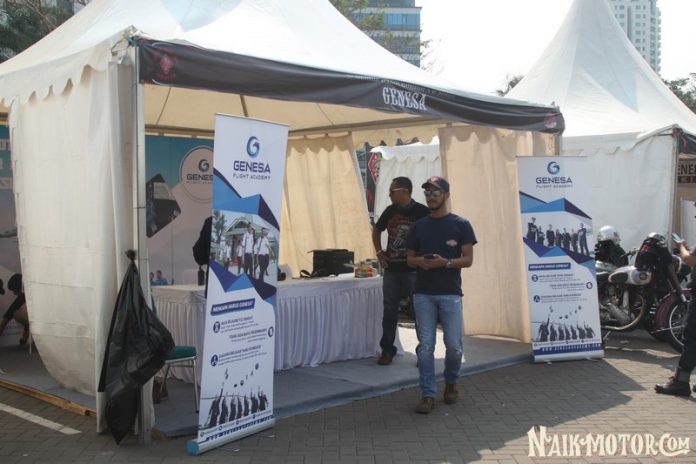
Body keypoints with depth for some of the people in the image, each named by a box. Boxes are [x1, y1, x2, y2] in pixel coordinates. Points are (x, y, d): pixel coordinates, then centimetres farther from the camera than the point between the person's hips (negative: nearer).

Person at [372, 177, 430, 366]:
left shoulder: (422, 212, -9)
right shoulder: (390, 211, 7)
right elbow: (377, 230, 23)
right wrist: (379, 252, 12)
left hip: (414, 270, -5)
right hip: (392, 269, 5)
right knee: (389, 311, 10)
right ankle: (387, 350, 19)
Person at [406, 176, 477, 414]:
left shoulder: (460, 224, 1)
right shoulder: (419, 226, 11)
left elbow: (468, 259, -2)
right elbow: (409, 257, 15)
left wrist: (445, 262, -19)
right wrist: (420, 261, -8)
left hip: (450, 294, -2)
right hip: (423, 294, 2)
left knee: (454, 345, 2)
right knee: (425, 346, 0)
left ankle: (451, 383, 29)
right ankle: (428, 394, 6)